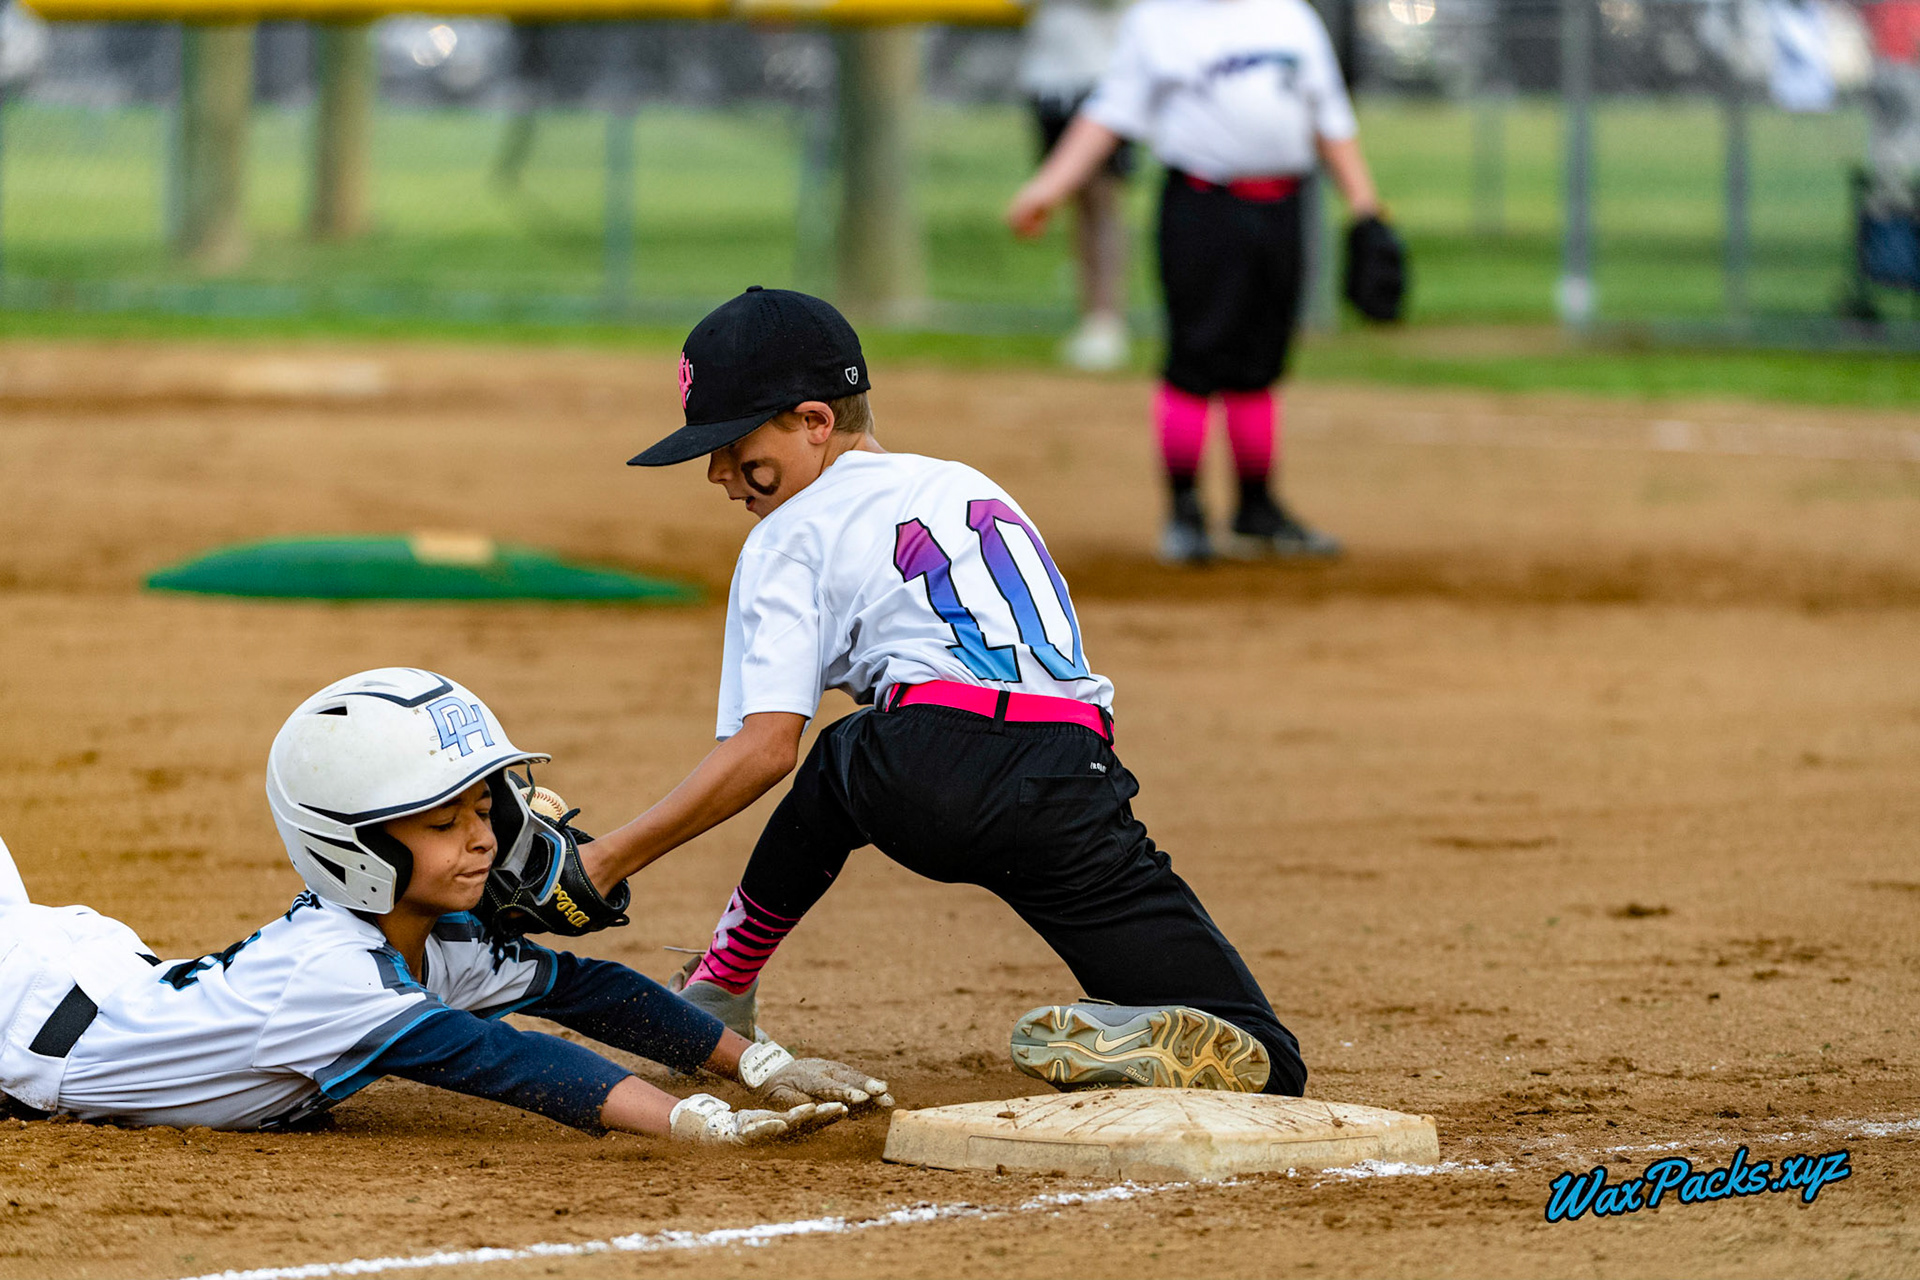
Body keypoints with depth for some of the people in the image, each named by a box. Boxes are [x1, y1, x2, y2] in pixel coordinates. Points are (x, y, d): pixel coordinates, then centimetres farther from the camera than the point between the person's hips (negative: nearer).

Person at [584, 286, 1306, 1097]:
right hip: (1075, 796, 3)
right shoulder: (973, 487, 33)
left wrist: (609, 860, 5)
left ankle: (720, 988, 42)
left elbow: (766, 747, 2)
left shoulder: (789, 536, 13)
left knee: (841, 759, 36)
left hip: (927, 778, -3)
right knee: (1262, 1068, 1)